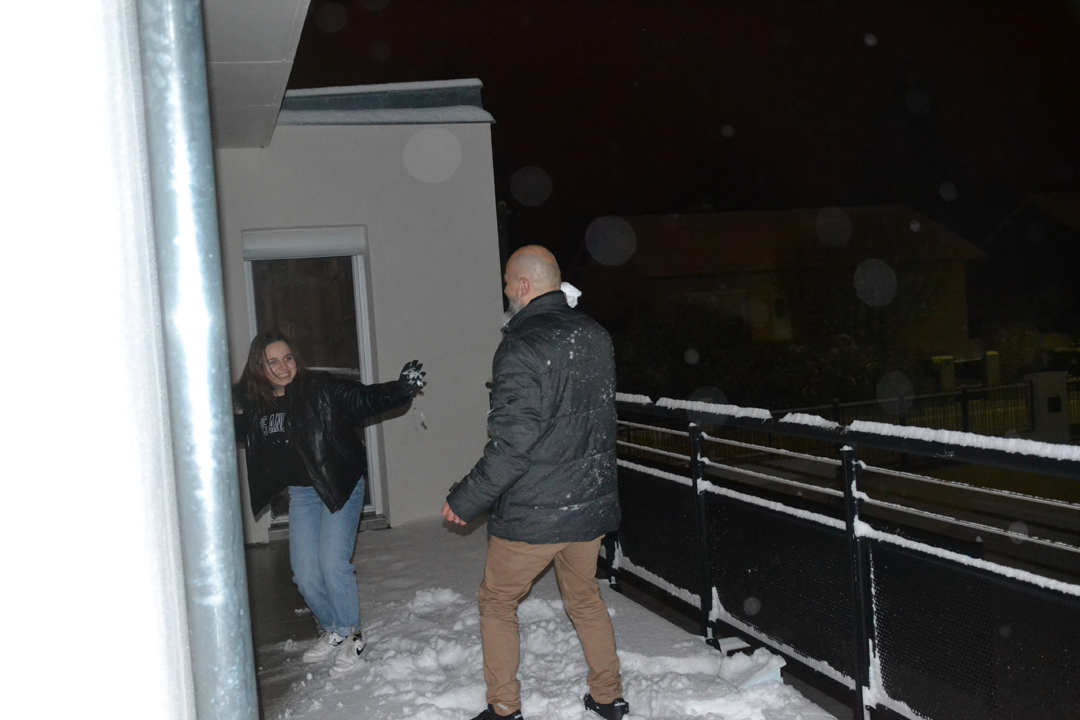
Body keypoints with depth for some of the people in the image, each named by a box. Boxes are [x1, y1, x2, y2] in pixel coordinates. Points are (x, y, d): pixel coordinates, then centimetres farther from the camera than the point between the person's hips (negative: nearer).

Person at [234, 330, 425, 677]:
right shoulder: (253, 403, -2)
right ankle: (332, 631, 32)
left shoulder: (320, 388, -16)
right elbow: (240, 433, 17)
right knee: (305, 573, 8)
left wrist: (402, 388, -35)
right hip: (300, 492, 5)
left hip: (340, 487, -5)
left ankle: (352, 635, 11)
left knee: (333, 564, -11)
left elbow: (366, 399, -20)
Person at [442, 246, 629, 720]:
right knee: (585, 597, 24)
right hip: (592, 502, 7)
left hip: (533, 512, -7)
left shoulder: (521, 348, -21)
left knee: (497, 602, 14)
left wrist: (467, 499, -14)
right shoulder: (596, 336, 3)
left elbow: (510, 444, -22)